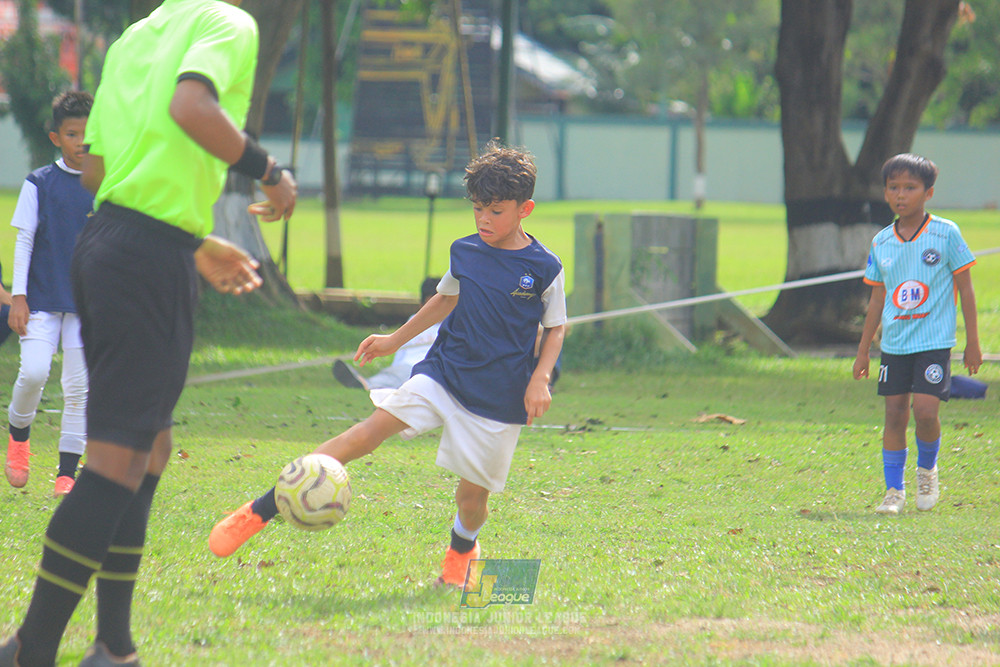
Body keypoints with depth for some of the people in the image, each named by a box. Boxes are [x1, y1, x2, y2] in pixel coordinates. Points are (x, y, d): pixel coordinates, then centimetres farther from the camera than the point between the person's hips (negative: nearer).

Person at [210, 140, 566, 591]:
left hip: (498, 395, -2)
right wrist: (395, 340, 26)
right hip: (445, 370, 2)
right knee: (368, 432, -15)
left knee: (474, 490, 1)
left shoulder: (544, 268, -7)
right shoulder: (464, 252, 5)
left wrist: (540, 380, -11)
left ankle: (461, 552, 40)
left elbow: (556, 329, 3)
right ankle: (259, 513, -20)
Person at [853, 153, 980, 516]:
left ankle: (927, 469, 12)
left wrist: (972, 342, 0)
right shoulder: (881, 242, 6)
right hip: (894, 344, 4)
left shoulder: (945, 234, -4)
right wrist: (863, 350, 15)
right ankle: (894, 490, 11)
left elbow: (965, 288, 1)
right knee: (895, 414, 2)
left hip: (934, 340, -4)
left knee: (925, 410, -15)